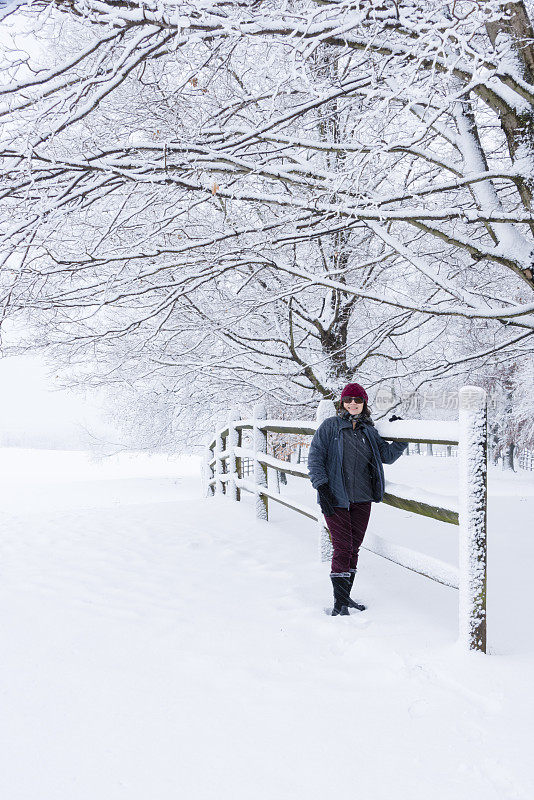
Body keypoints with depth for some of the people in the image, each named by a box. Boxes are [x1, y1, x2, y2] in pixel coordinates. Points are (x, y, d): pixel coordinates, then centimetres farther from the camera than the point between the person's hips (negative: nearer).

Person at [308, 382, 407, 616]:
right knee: (342, 548, -8)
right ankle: (339, 603, 0)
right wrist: (322, 487, -13)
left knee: (354, 548, 10)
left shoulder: (369, 431, 12)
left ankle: (345, 597, 22)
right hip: (335, 499, -5)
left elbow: (387, 455, 12)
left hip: (362, 499, 5)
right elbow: (315, 458, -4)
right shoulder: (330, 426, -1)